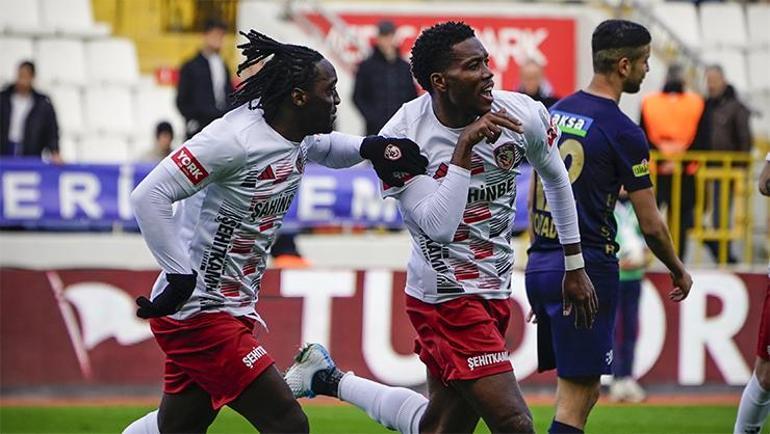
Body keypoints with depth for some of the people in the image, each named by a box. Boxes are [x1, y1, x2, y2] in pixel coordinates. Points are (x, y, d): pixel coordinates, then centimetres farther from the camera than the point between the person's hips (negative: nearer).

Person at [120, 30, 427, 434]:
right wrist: (181, 277, -27)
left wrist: (371, 147, 6)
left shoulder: (298, 136, 4)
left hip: (233, 309, 10)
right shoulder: (234, 139, -22)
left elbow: (325, 147, 28)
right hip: (198, 312, -10)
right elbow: (149, 196, -25)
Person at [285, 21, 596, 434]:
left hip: (495, 291, 6)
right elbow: (440, 226, -27)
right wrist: (464, 148, -31)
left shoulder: (524, 115, -7)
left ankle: (329, 380, 34)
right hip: (446, 295, -6)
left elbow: (556, 179, 14)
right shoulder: (401, 139, -18)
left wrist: (575, 267, 18)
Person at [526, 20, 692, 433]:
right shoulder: (622, 131, -10)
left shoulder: (556, 113, 11)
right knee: (575, 400, -8)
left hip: (539, 267, 8)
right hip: (586, 270, -8)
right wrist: (679, 272, 10)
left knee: (585, 391, 16)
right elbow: (650, 224, -6)